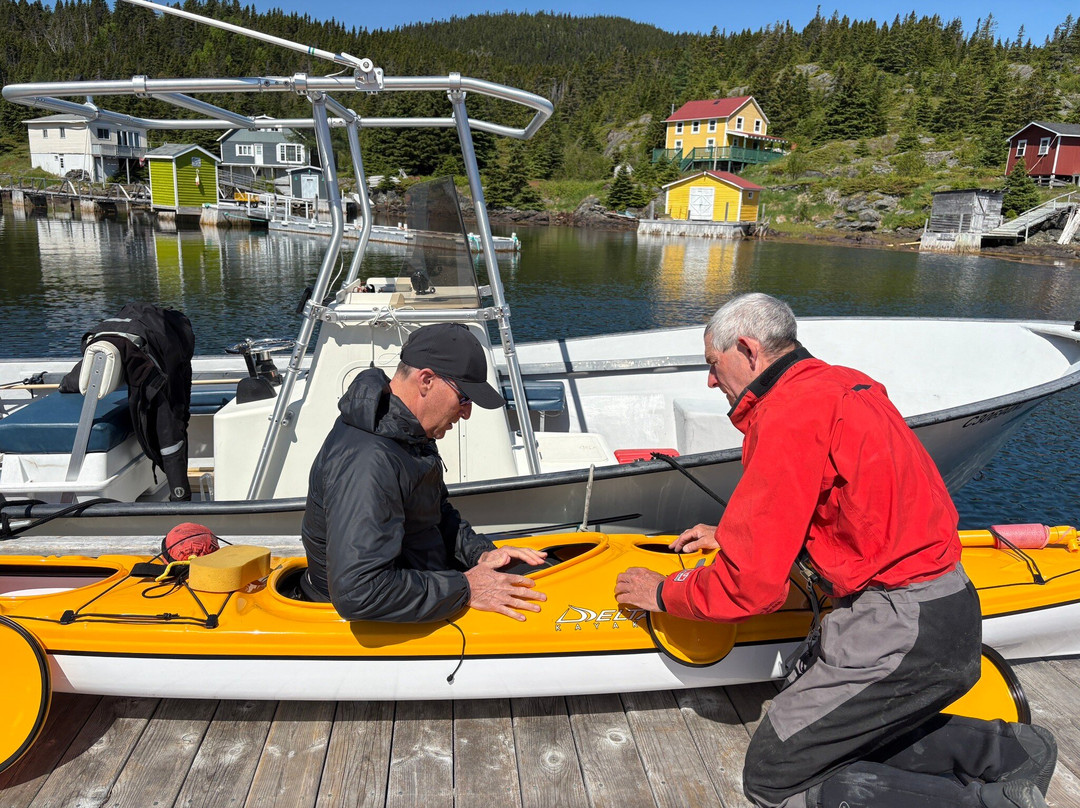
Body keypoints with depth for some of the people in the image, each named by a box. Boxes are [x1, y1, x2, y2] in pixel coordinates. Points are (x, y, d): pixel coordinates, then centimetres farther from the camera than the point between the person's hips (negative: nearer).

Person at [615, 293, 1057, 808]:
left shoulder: (790, 417, -20)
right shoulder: (847, 384, 10)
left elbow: (751, 587, -19)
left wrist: (666, 594, -1)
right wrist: (730, 535, 24)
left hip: (899, 628, -9)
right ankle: (1005, 749, 14)